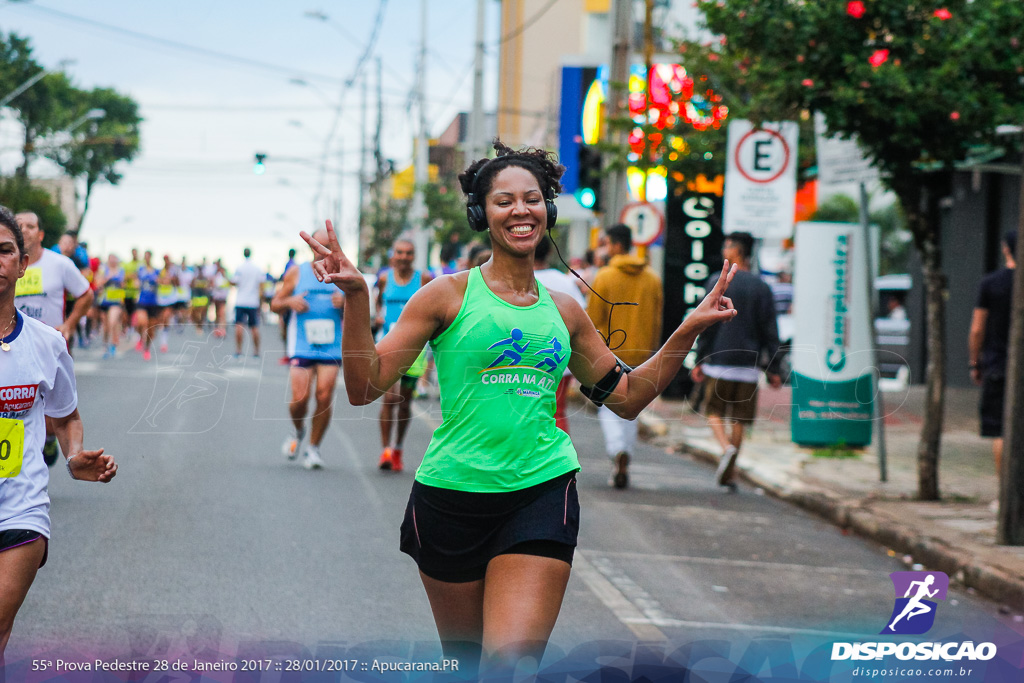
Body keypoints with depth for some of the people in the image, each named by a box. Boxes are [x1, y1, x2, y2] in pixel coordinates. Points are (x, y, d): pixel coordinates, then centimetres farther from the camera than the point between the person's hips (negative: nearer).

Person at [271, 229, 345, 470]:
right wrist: (290, 302, -10)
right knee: (299, 397, -11)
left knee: (325, 396, -9)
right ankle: (298, 431, 22)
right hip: (301, 346, -1)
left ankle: (313, 448, 7)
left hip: (331, 347, 1)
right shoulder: (296, 272, 6)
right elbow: (275, 305, 11)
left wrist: (344, 303, -9)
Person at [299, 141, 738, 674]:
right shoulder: (449, 295, 0)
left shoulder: (563, 310, 11)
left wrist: (688, 331, 12)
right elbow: (364, 387, -4)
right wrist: (356, 297, -18)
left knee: (512, 660, -17)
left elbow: (627, 397, 21)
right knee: (465, 660, 10)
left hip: (542, 492, 1)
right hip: (451, 497, -1)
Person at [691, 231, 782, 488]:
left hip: (719, 361, -2)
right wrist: (773, 368, 7)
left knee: (714, 411, 9)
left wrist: (699, 361, -1)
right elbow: (770, 331, 4)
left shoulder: (717, 283, -3)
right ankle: (727, 474, 8)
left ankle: (726, 448, -18)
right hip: (749, 364, 3)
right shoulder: (762, 288, 5)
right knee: (739, 419, 8)